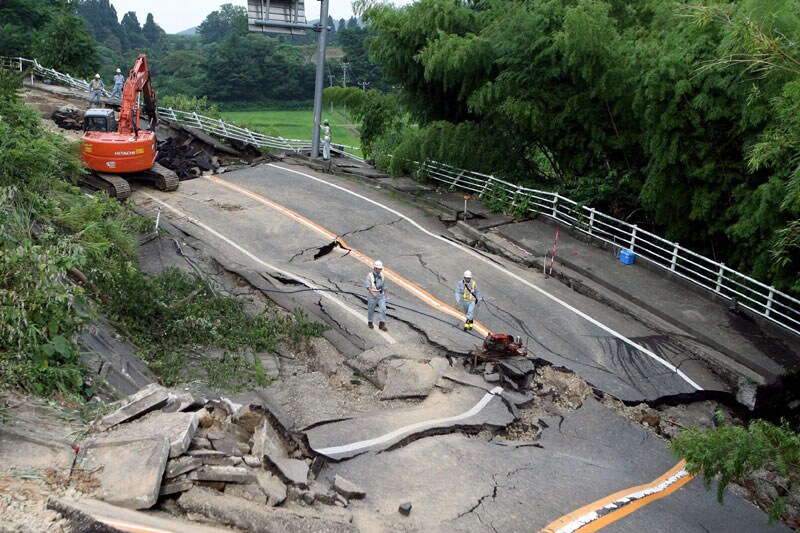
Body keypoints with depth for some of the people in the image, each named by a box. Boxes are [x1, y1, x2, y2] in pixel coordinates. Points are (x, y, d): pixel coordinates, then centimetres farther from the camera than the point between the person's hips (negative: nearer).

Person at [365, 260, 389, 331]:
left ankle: (382, 324, -8)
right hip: (372, 294, -4)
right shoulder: (370, 275, -10)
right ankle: (370, 322, 32)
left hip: (381, 294, 4)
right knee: (371, 309, 9)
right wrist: (372, 292, -33)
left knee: (383, 308, -10)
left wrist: (386, 293, 25)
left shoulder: (381, 275, 6)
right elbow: (367, 285, -20)